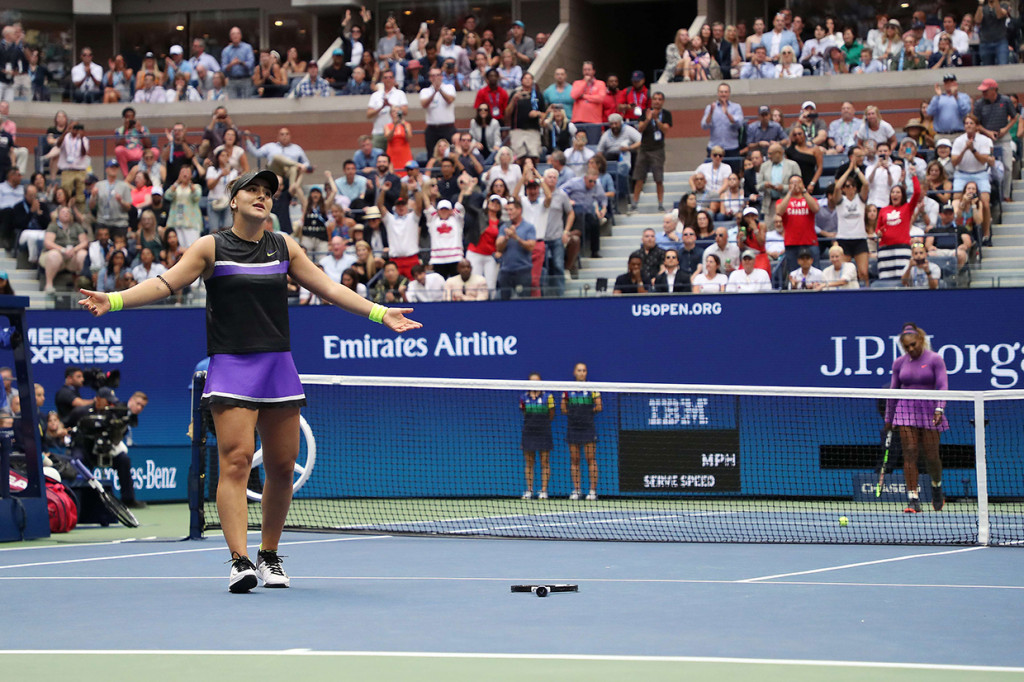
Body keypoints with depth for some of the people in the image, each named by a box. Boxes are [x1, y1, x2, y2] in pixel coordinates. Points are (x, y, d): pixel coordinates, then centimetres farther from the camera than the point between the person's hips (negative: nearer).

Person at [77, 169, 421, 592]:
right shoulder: (212, 248, 2)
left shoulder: (284, 247, 12)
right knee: (235, 460, -16)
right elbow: (164, 284, -3)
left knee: (282, 466, 4)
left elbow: (329, 290, 16)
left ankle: (269, 557, 19)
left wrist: (380, 313, 10)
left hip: (278, 366, 4)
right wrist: (112, 300, -15)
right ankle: (239, 562, -22)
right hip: (231, 366, -4)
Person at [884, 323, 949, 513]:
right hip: (906, 410, 2)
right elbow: (893, 390, 14)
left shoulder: (935, 359, -3)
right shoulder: (899, 362, 8)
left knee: (932, 456, -2)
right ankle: (913, 500, -11)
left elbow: (943, 386, -9)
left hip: (929, 410, -2)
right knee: (910, 454, -9)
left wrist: (939, 409, -23)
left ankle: (937, 486, 29)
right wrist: (888, 418, 14)